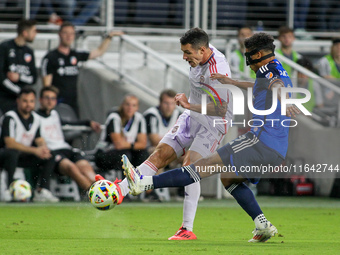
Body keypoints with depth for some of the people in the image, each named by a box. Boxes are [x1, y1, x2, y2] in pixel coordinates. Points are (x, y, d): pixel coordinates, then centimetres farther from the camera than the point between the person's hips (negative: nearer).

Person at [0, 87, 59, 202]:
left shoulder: (36, 118, 7)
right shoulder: (10, 118, -15)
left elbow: (39, 140, 10)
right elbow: (10, 143, -24)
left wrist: (43, 147, -18)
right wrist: (34, 150, -30)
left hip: (24, 157, 7)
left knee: (49, 156, -10)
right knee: (12, 153, -40)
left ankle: (41, 191, -16)